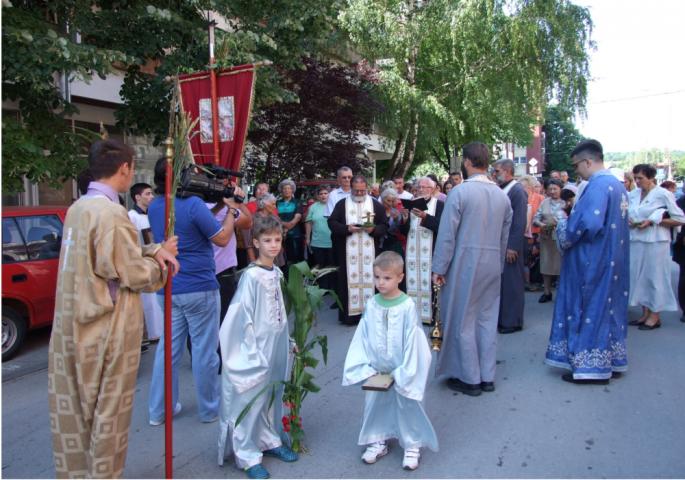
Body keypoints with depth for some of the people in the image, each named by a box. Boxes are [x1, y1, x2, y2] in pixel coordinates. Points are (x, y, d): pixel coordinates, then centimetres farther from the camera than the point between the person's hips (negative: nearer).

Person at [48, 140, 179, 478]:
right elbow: (134, 274, -15)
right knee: (108, 411, 7)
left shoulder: (78, 208, 7)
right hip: (107, 330, -9)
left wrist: (152, 251, 0)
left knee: (74, 409, 18)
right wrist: (160, 256, 2)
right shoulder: (111, 213, -20)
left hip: (72, 325, 9)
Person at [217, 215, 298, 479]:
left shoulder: (276, 273, 5)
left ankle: (269, 440, 34)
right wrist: (254, 353, -15)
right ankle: (248, 456, 15)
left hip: (276, 346, 7)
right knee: (251, 400, 2)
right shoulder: (251, 276, -17)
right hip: (257, 349, -7)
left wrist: (287, 342, 14)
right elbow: (244, 317, -16)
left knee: (272, 396, 18)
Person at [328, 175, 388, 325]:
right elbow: (332, 222, 1)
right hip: (347, 251, 0)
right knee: (349, 280, -1)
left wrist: (374, 229, -15)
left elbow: (384, 226, 5)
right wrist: (347, 228, -15)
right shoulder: (342, 204, 7)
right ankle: (349, 314, 6)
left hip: (369, 251, 1)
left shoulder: (376, 205, 8)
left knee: (369, 278, 1)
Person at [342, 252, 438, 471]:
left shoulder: (407, 305, -18)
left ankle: (412, 446, 30)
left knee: (406, 406, 10)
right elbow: (363, 338, -2)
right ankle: (378, 441, 37)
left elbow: (411, 341, -15)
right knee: (375, 404, 16)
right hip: (376, 370, 4)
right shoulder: (371, 305, -7)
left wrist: (404, 373, -13)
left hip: (401, 370, -4)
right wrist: (365, 367, -6)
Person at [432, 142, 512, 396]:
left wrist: (439, 268, -7)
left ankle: (470, 379, 14)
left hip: (465, 263, -6)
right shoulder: (501, 195, 6)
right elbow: (505, 235, 9)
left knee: (463, 321, 5)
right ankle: (487, 377, 22)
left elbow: (447, 234, -12)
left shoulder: (460, 192, -12)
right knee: (487, 319, 13)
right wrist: (498, 263, 18)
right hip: (493, 265, 6)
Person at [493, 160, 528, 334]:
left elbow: (520, 222, -17)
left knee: (512, 282, 2)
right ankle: (501, 318, 24)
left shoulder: (518, 191, -12)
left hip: (510, 245, -7)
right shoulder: (500, 190, 9)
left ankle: (513, 321, 14)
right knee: (500, 282, 13)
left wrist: (513, 247, -19)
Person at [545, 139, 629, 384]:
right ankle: (611, 361, 26)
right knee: (607, 307, 16)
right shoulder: (617, 183, 11)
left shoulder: (597, 185, -19)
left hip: (592, 262, -10)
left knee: (589, 310, 0)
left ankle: (590, 365, 9)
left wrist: (563, 226, -10)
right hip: (612, 259, 10)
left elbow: (588, 223, -28)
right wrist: (572, 216, 13)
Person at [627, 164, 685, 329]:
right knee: (639, 277, 9)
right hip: (635, 241, 5)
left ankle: (654, 316, 13)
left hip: (655, 242, -5)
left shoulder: (663, 194, -7)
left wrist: (652, 222, -15)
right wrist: (628, 220, -1)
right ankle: (645, 314, 21)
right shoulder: (632, 194, 7)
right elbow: (627, 213, 22)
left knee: (655, 277, 2)